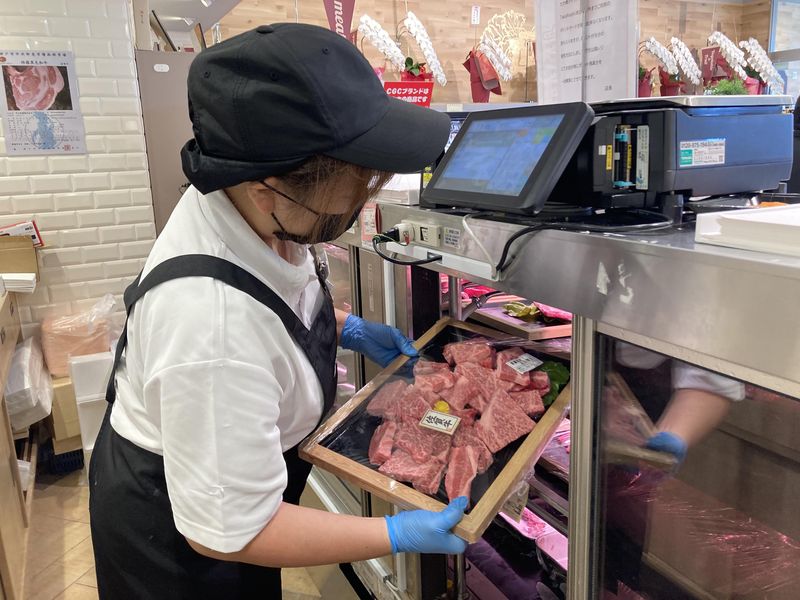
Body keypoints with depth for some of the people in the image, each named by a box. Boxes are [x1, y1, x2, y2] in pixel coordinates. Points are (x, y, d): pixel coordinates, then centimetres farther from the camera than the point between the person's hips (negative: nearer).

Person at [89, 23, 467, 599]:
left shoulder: (249, 203, -17)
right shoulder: (216, 331, -42)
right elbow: (228, 532, -30)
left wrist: (347, 328, -2)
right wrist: (401, 536, -25)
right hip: (177, 540, -7)